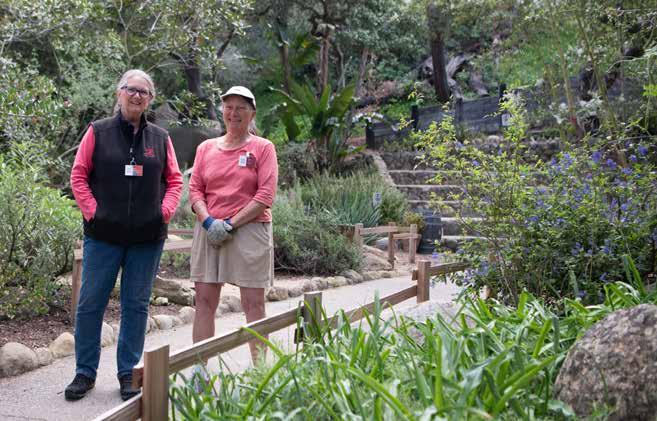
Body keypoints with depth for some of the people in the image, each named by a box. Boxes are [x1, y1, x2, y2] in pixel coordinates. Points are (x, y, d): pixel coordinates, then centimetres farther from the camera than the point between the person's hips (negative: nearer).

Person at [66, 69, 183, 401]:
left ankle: (128, 373, 17)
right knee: (90, 303, 2)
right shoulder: (98, 132, 2)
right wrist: (92, 212, -7)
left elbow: (174, 180, 12)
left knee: (136, 305, 7)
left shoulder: (160, 138, 9)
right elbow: (78, 176, 2)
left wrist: (164, 212, -2)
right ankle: (85, 372, 14)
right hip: (104, 235, -2)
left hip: (147, 237, 2)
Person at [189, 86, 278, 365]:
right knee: (204, 301, 2)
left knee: (253, 304, -2)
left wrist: (231, 223, -12)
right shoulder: (206, 148, 13)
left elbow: (265, 195, -6)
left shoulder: (263, 148, 2)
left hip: (250, 229, -3)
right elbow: (195, 189, 8)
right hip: (209, 230, 4)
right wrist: (209, 221, -10)